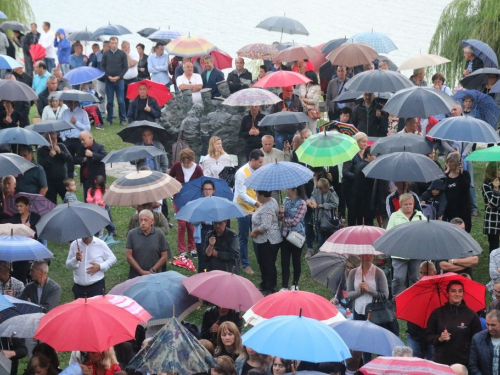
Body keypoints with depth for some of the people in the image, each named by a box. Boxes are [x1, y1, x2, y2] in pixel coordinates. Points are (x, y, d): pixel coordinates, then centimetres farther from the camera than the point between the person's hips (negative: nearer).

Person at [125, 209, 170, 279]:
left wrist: (152, 271, -8)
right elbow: (129, 256, -2)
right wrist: (141, 272, -9)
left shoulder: (159, 235, 0)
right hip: (135, 276, 0)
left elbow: (164, 257, 1)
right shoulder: (132, 234, 0)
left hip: (155, 276, 0)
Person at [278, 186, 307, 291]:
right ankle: (284, 286, 6)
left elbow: (295, 221, -19)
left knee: (296, 260, 9)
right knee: (284, 261, 3)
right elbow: (280, 217, 8)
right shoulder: (286, 200, 5)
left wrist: (283, 219, -6)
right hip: (285, 234, 6)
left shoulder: (302, 203, -15)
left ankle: (295, 284, 25)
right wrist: (281, 213, -14)